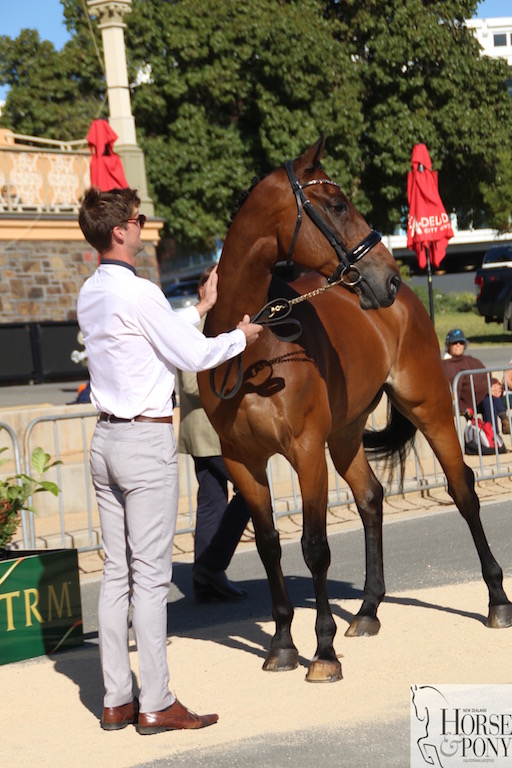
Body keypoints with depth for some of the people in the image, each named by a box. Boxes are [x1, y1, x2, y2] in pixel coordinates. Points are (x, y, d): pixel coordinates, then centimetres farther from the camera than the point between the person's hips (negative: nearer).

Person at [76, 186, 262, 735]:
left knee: (116, 572, 10)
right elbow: (192, 356, -10)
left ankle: (116, 700, 14)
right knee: (150, 574, -4)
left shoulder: (90, 295, 11)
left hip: (106, 438, 9)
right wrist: (240, 338, 6)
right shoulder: (138, 294, -16)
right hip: (147, 441, -9)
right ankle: (156, 705, 0)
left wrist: (202, 309, 31)